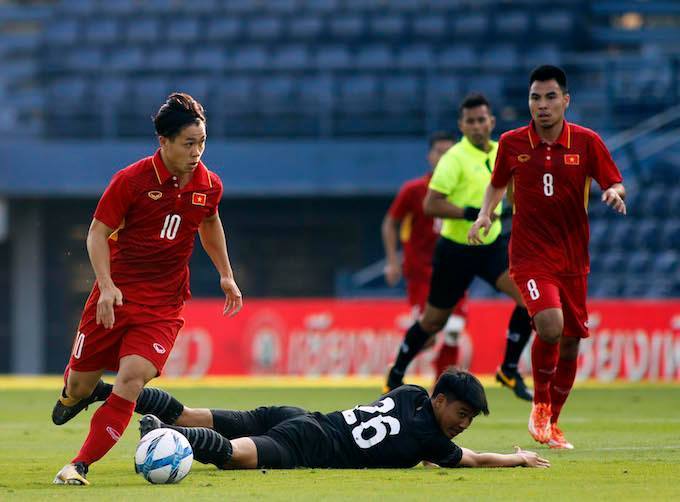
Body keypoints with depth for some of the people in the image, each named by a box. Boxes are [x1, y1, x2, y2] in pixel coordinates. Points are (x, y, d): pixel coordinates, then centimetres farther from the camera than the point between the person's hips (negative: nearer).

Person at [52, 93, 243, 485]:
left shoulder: (209, 186, -1)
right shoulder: (131, 180, -13)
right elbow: (98, 232, -7)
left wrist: (226, 275, 22)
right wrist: (106, 285, -19)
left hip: (164, 303, 1)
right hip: (117, 294, -1)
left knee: (132, 379, -19)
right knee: (82, 382, 8)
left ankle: (82, 464, -13)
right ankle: (74, 392, 49)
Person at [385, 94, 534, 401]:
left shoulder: (500, 152, 3)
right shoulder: (455, 159, -18)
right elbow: (431, 205, -23)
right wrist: (471, 213, -29)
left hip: (491, 246, 5)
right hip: (456, 250, -5)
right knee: (433, 321, 7)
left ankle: (509, 370, -2)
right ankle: (395, 377, 30)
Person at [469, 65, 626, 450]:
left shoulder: (587, 142, -2)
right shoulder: (512, 143, -1)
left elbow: (616, 185, 2)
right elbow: (498, 184, 14)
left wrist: (615, 193, -21)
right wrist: (485, 214, -3)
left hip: (574, 257, 2)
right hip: (530, 255, -2)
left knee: (570, 344, 7)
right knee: (550, 326, -24)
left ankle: (552, 423, 27)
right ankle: (540, 403, 0)